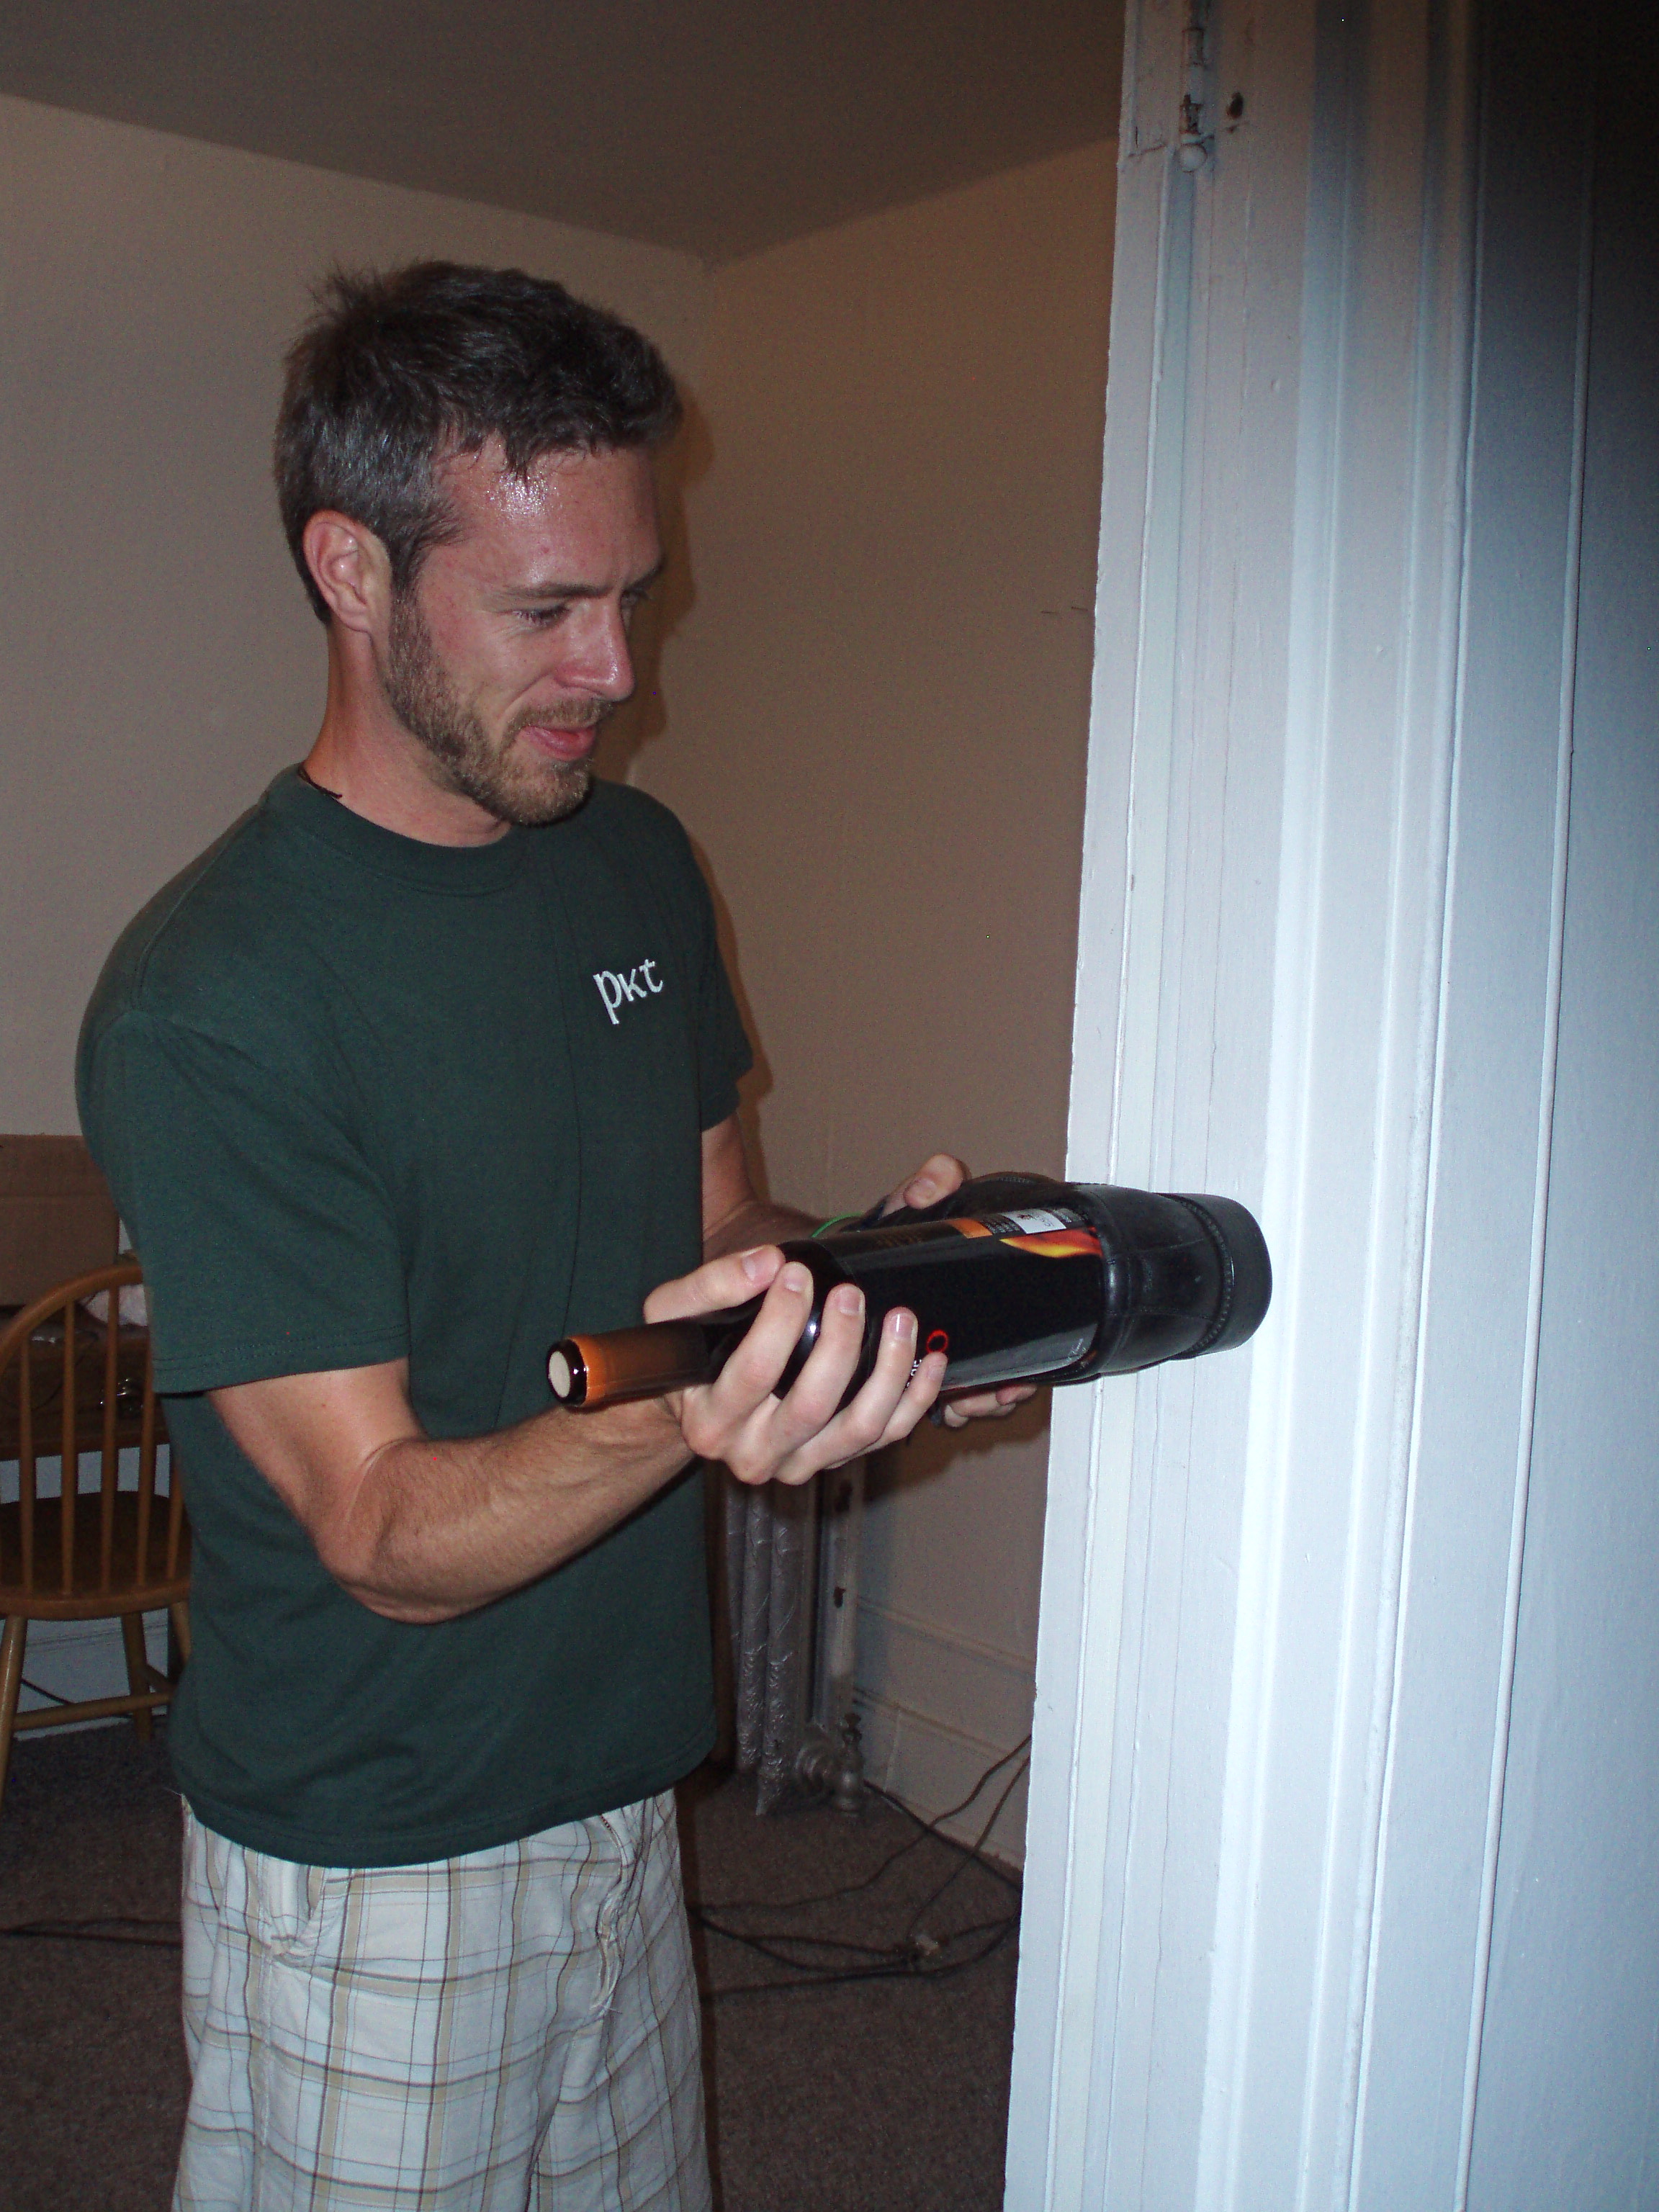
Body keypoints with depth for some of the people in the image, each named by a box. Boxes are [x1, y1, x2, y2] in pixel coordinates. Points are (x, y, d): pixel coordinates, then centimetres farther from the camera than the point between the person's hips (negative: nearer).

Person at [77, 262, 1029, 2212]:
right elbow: (383, 1535, -22)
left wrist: (867, 1281, -12)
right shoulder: (202, 1005, -22)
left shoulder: (639, 863, 0)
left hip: (619, 1779, 6)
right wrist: (672, 1417, -41)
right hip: (366, 1866, -6)